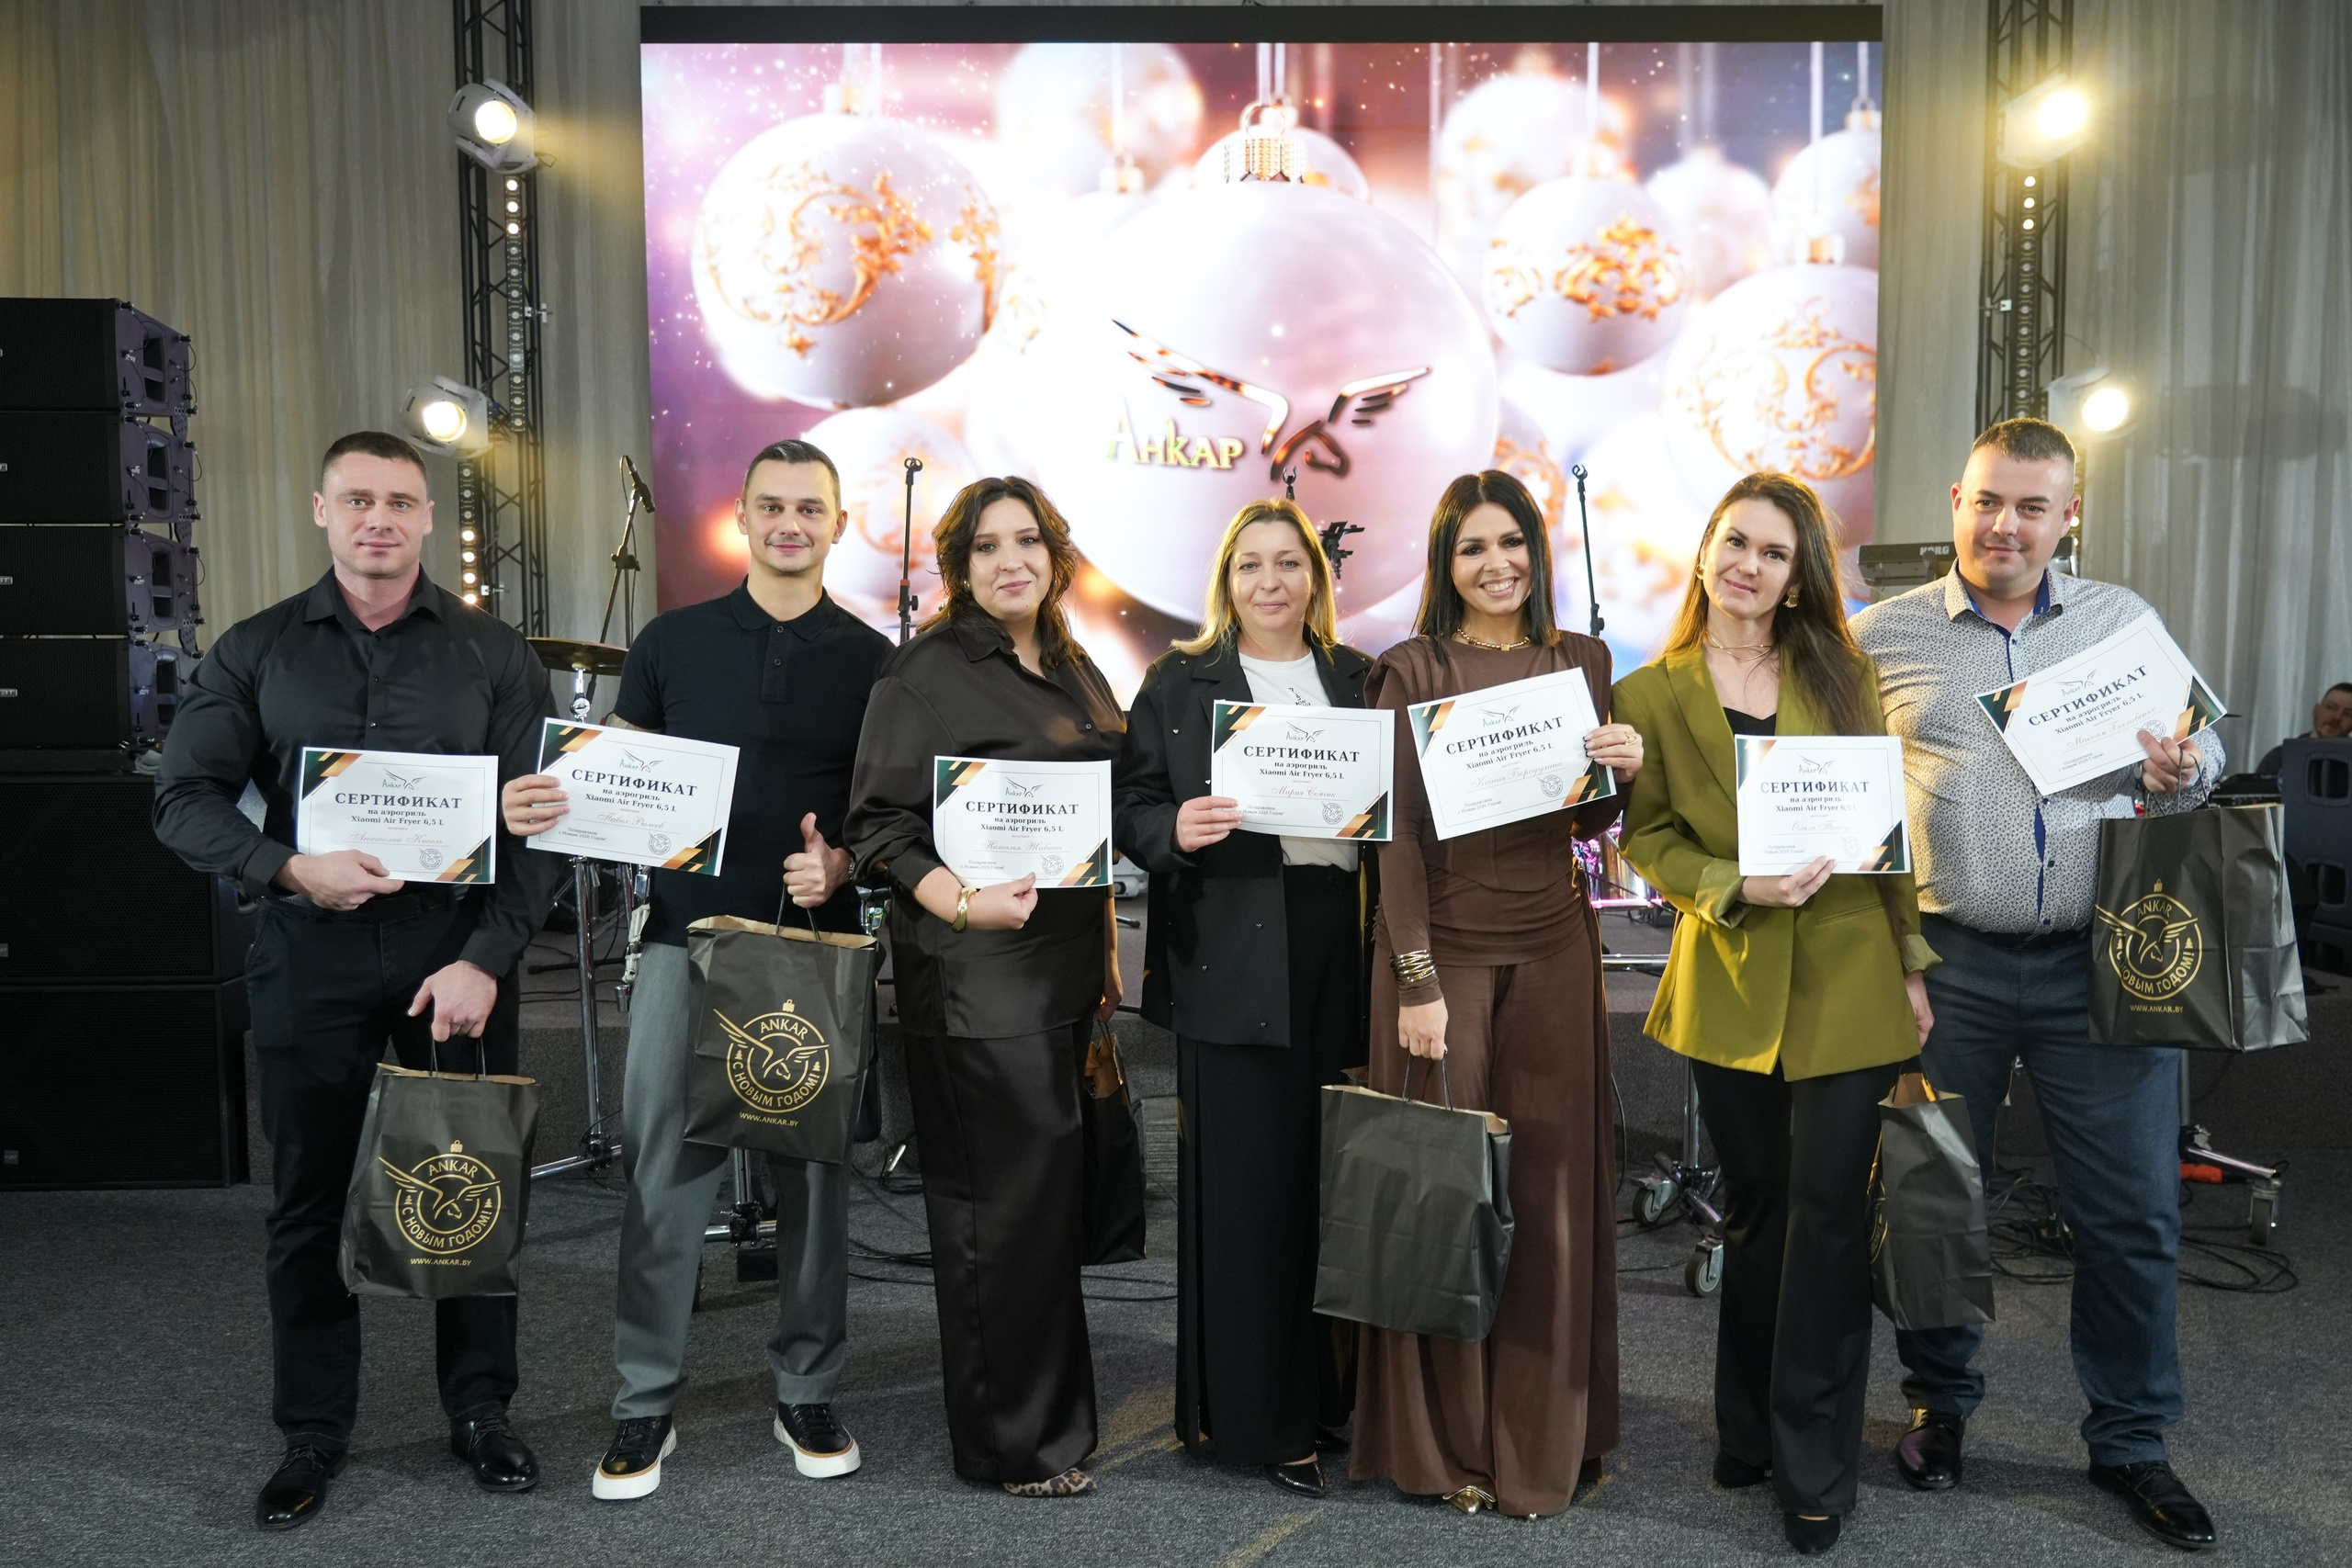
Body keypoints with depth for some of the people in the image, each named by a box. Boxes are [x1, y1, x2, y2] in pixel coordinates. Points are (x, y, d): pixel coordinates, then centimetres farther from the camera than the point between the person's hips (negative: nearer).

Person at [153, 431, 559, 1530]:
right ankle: (312, 1432, 26)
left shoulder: (492, 654, 3)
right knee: (309, 1201, 10)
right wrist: (289, 869, -15)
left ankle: (481, 1411, 24)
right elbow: (185, 800, 3)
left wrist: (485, 958, -11)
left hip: (458, 951, -1)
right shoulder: (256, 651, 7)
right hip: (309, 956, 1)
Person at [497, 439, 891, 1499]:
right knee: (662, 1178, 2)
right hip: (686, 935, 1)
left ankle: (808, 1393, 23)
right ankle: (645, 1406, 17)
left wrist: (841, 862, -14)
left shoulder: (871, 659, 5)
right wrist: (541, 804, -11)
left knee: (813, 1179, 7)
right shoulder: (674, 640, 7)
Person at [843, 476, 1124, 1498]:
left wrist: (1109, 951, 18)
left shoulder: (1076, 672, 15)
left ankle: (1042, 1415, 30)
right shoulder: (928, 674, -8)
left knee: (1052, 1185, 14)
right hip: (978, 973, -7)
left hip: (1065, 964, 8)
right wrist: (965, 905, -26)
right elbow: (880, 827, -12)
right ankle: (1017, 1442, 14)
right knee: (1014, 1193, -3)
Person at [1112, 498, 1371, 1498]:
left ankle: (1333, 1389, 25)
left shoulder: (1359, 680, 15)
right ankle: (1253, 1415, 14)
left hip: (1344, 945, 3)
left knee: (1338, 1171, 7)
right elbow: (1131, 808, 2)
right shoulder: (1178, 683, 7)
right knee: (1247, 1179, 0)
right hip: (1235, 957, -3)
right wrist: (1174, 830, -17)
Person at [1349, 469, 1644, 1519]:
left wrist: (1623, 771, -7)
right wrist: (1417, 981, -13)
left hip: (1553, 948, 4)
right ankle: (1444, 1442, 20)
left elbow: (1586, 824, 14)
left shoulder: (1580, 662, 10)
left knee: (1551, 1184, 8)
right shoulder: (1411, 670, -3)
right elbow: (1399, 836, -7)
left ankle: (1542, 1438, 25)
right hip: (1444, 948, -3)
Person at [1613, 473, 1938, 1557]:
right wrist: (1740, 888, -17)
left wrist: (1913, 964, 2)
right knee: (1755, 1210, 13)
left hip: (1846, 978, 0)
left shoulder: (1842, 672, 3)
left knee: (1826, 1214, 1)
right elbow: (1647, 839, 1)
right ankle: (1749, 1430, 31)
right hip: (1729, 986, 0)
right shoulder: (1649, 694, 1)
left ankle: (1814, 1469, 15)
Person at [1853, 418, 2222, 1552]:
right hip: (1948, 964, -1)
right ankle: (1939, 1401, 32)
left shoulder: (2124, 620, 9)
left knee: (2132, 1212, 8)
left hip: (2104, 962, 2)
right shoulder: (1882, 635, 3)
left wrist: (2183, 774, -10)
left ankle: (2130, 1438, 28)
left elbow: (2204, 749, 14)